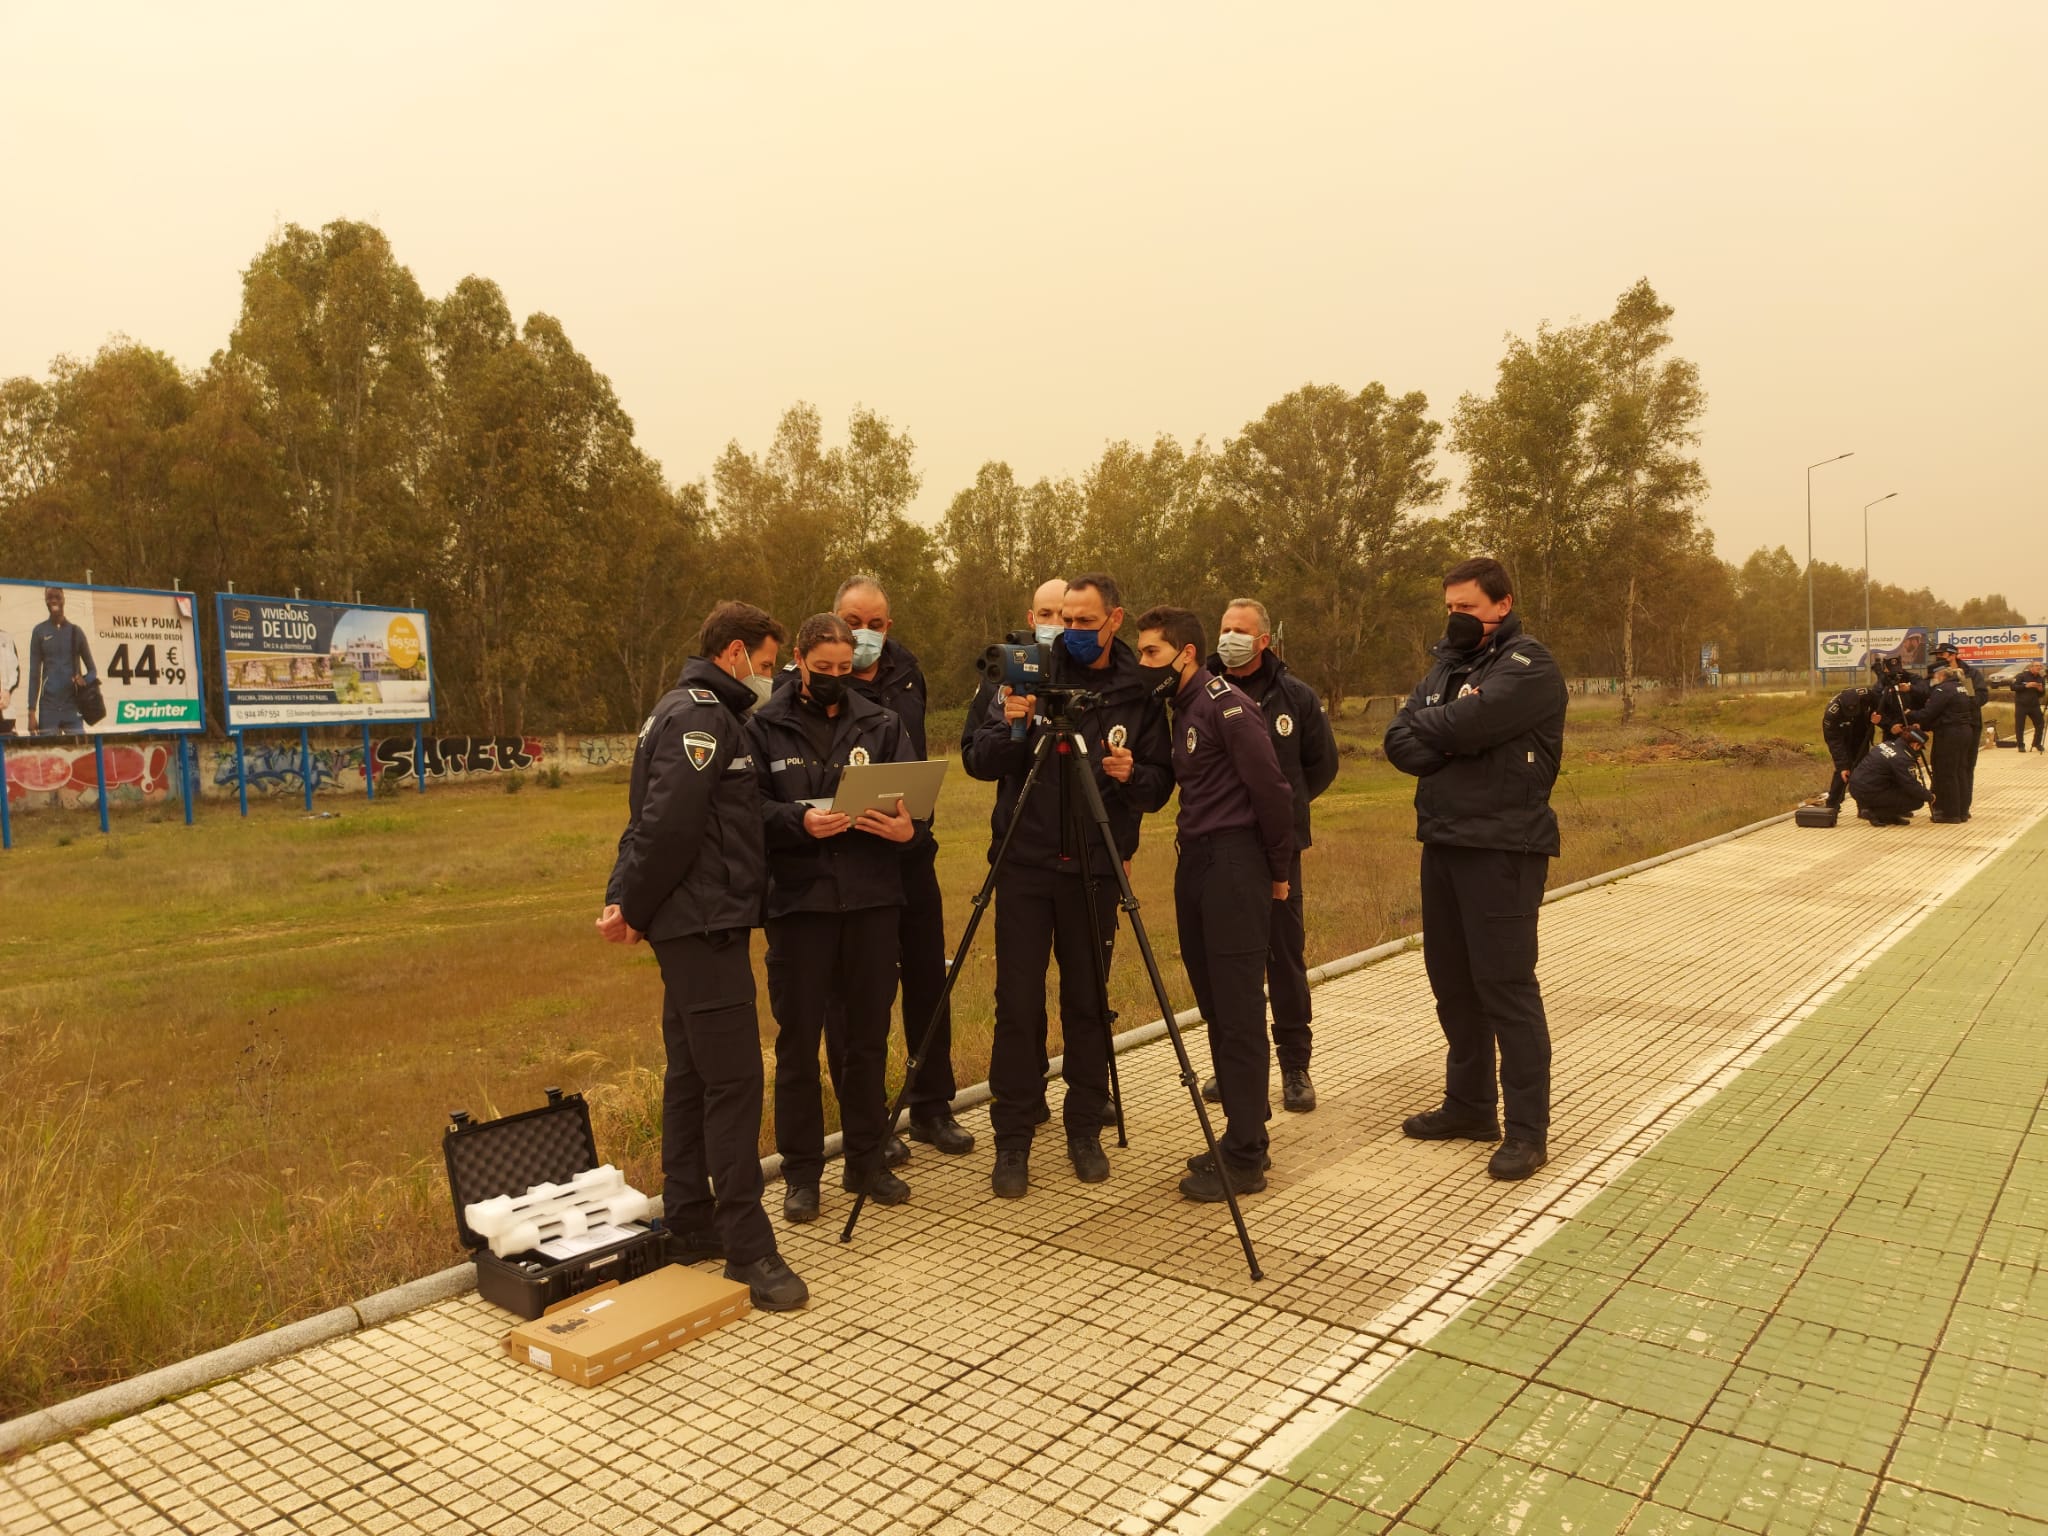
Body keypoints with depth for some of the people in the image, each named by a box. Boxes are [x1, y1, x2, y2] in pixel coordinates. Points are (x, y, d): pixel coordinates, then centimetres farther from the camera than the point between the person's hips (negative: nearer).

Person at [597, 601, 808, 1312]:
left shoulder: (692, 713, 20)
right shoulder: (701, 717, -13)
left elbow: (649, 821, 18)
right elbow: (668, 825, -22)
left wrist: (626, 900, 8)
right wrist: (633, 908, -12)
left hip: (697, 926, 11)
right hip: (704, 925, -11)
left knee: (692, 1076, 14)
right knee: (734, 1079, -9)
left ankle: (689, 1225, 23)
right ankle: (747, 1249, -4)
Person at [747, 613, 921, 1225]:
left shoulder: (881, 724, 9)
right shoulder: (764, 728, 3)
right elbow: (750, 809, -4)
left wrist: (906, 825, -18)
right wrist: (798, 822, -22)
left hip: (872, 899, 2)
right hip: (797, 900, -2)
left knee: (868, 1036, 11)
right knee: (798, 1039, 5)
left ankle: (866, 1160, 25)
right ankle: (801, 1172, 18)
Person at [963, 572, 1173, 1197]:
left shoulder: (1140, 694, 3)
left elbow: (1160, 785, 6)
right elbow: (977, 759, -1)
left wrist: (1133, 776, -16)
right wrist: (1009, 727, -20)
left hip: (1094, 871, 1)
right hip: (1025, 865, 0)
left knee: (1088, 1005, 9)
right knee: (1018, 1005, 1)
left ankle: (1085, 1131, 24)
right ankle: (1012, 1140, 13)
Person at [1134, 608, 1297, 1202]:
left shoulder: (1226, 705, -12)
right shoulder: (1181, 709, 15)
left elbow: (1272, 789, -13)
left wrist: (1278, 872, -6)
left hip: (1234, 864, -9)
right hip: (1196, 864, 9)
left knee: (1239, 1012, -5)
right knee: (1215, 1007, 12)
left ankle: (1244, 1159, 2)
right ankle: (1244, 1133, 23)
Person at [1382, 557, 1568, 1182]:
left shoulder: (1528, 666, -7)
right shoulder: (1448, 666, 15)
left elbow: (1467, 724, -23)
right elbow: (1399, 743, 3)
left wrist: (1424, 727, -3)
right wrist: (1450, 747, -14)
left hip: (1502, 850, -7)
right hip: (1443, 844, 8)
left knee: (1506, 987, -5)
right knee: (1452, 982, 13)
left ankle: (1527, 1129, 4)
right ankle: (1468, 1105, 27)